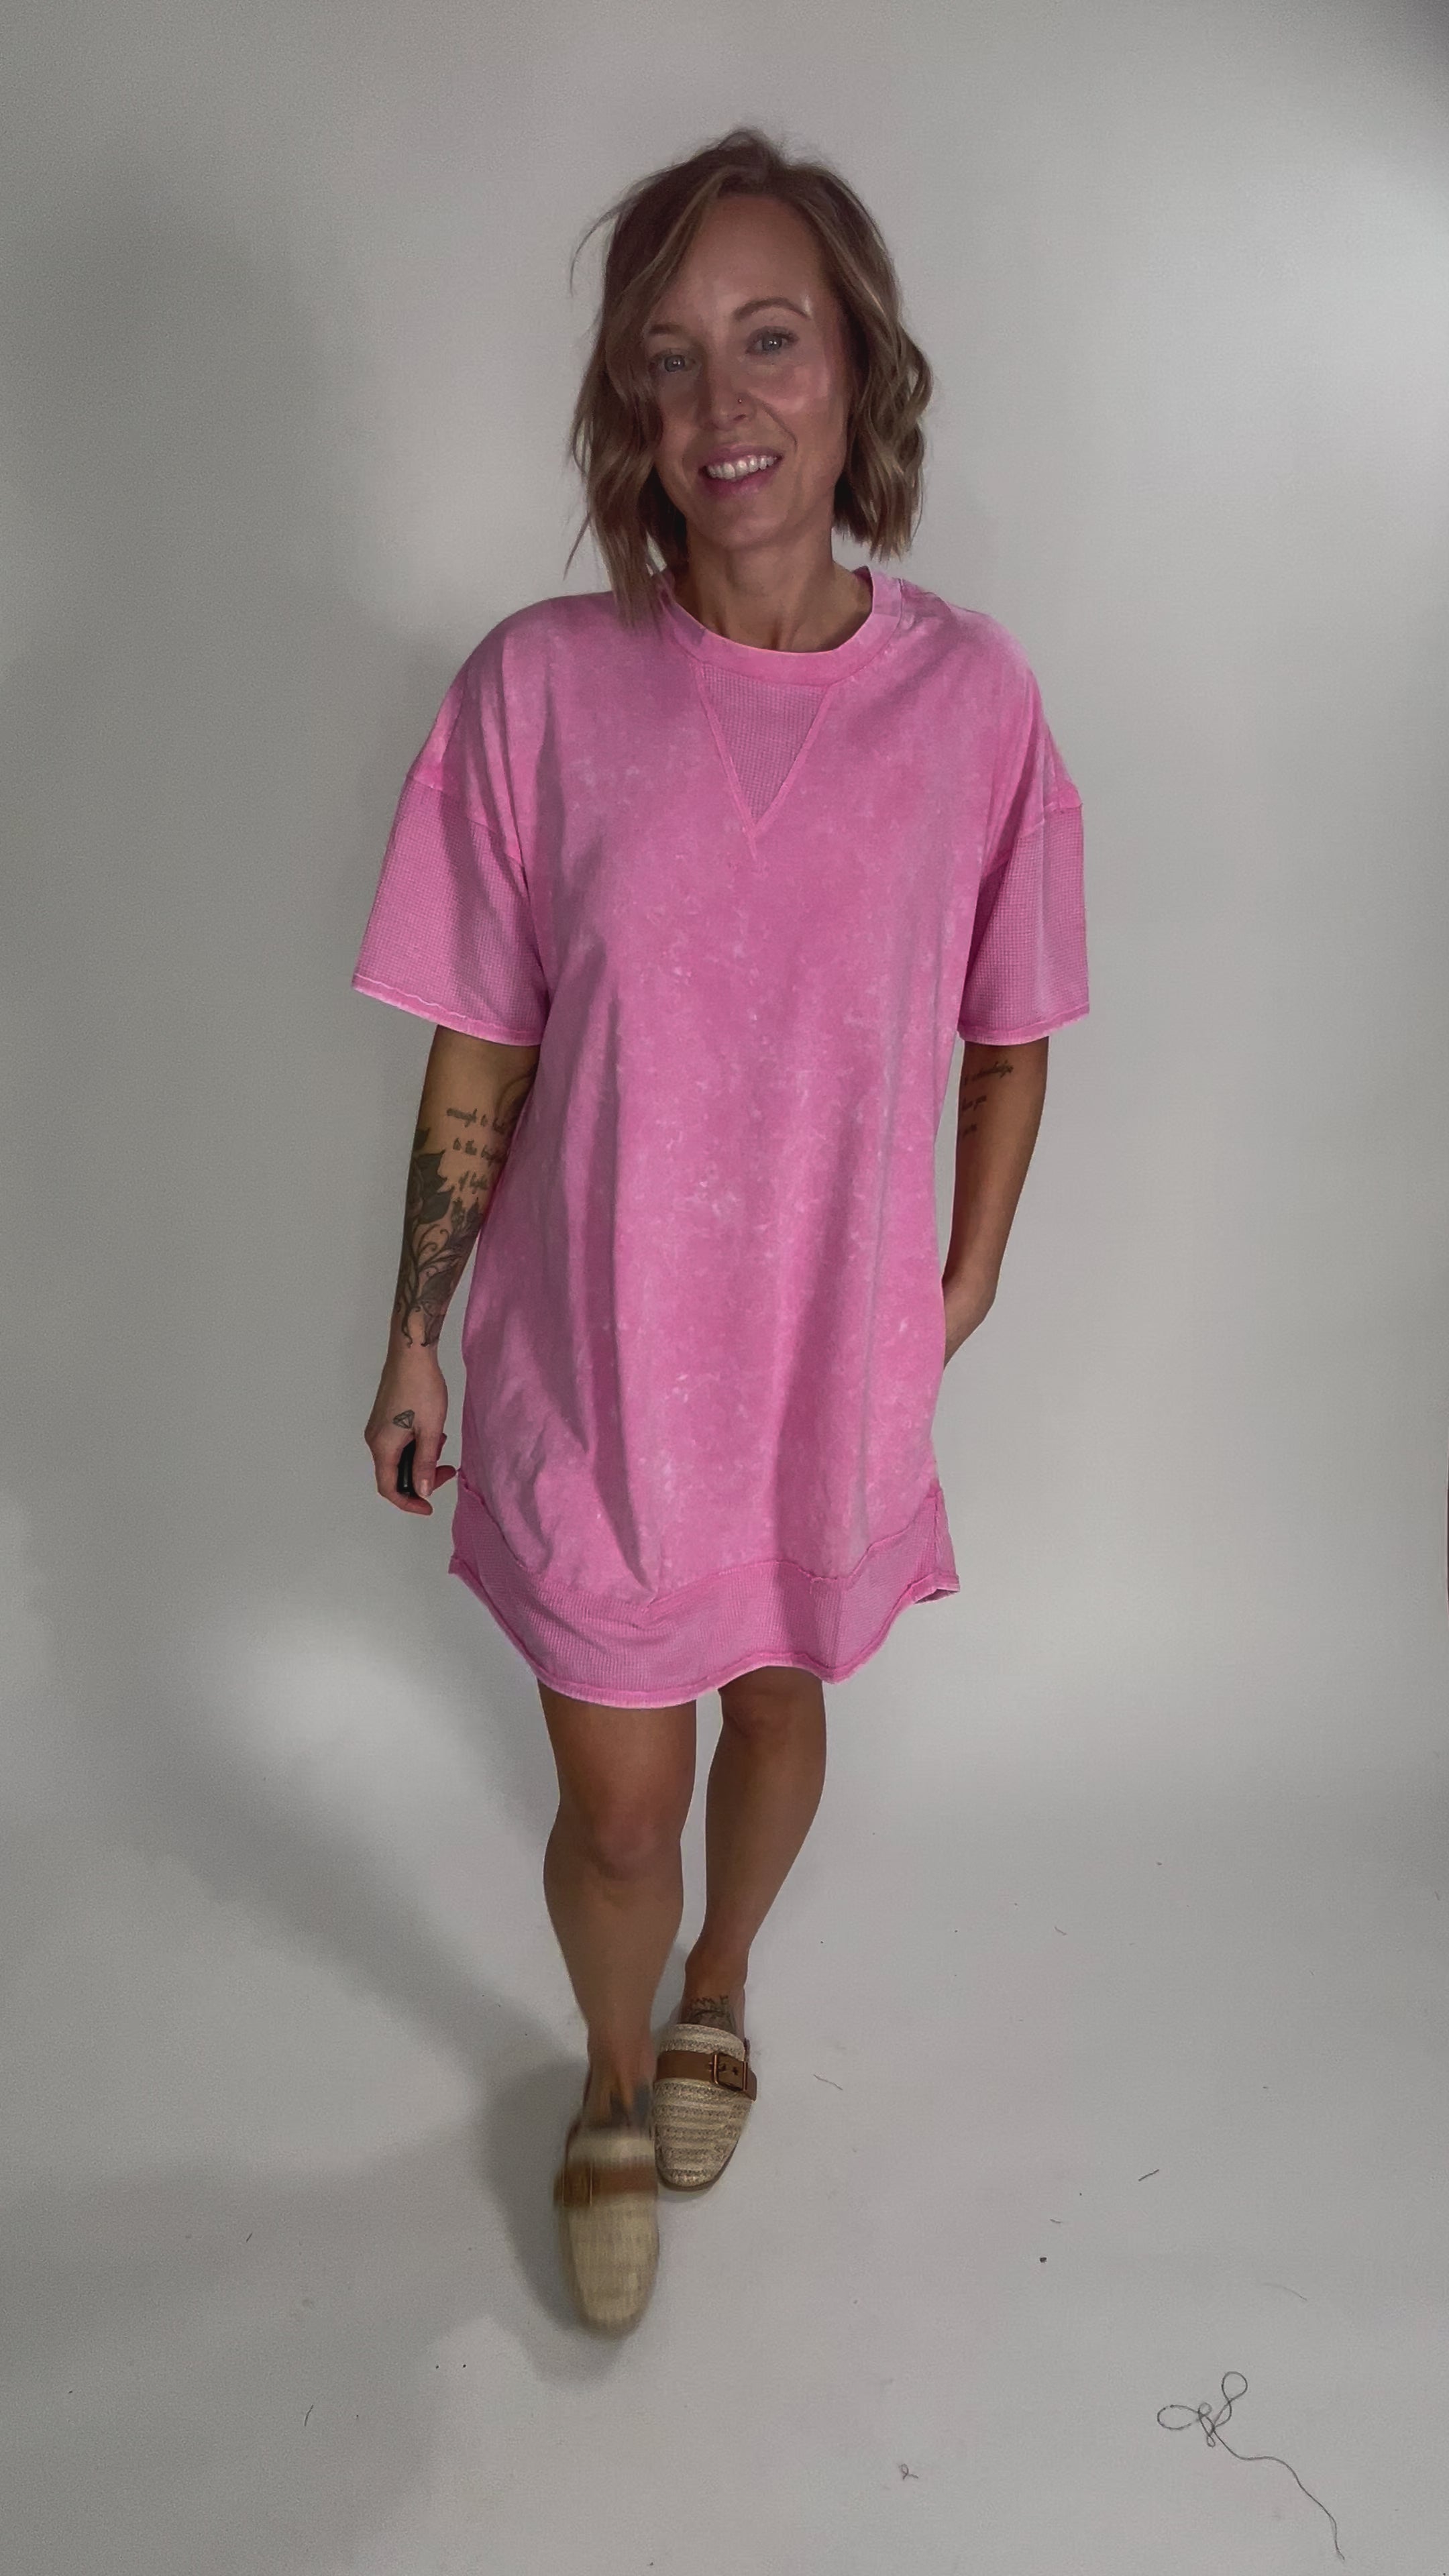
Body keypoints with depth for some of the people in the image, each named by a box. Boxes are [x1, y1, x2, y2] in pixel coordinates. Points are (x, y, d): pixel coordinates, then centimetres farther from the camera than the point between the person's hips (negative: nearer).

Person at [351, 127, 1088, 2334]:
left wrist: (961, 1295, 4)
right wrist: (413, 1342, 1)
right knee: (618, 1810, 12)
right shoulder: (540, 686, -12)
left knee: (780, 1716, 23)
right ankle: (616, 2085, 46)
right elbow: (477, 1065, -5)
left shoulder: (971, 697, -9)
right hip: (587, 1364, -1)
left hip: (835, 1364, 2)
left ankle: (719, 1990, 57)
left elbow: (1007, 1038, 4)